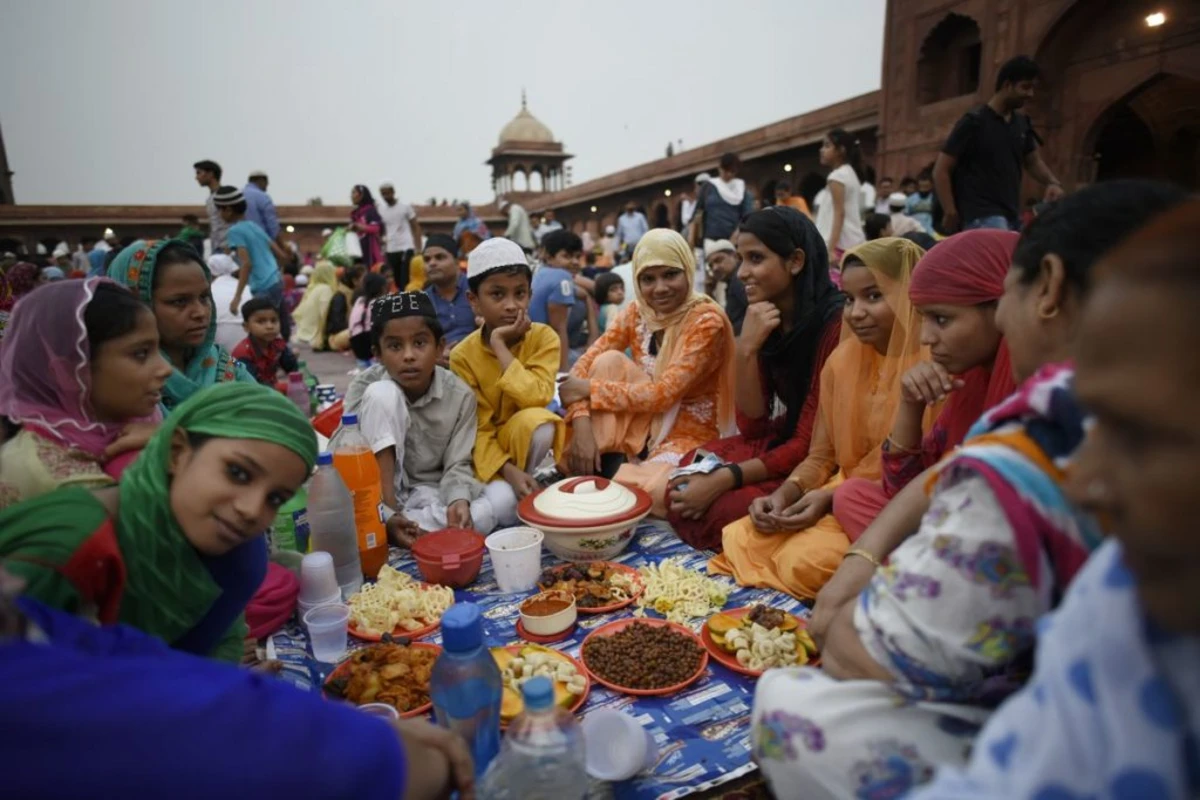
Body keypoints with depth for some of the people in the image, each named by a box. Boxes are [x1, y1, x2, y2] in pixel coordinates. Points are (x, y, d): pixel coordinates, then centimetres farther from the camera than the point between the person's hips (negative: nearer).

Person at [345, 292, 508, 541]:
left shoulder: (460, 394, -10)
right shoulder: (365, 386, -15)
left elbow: (457, 464, -9)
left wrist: (459, 501, -31)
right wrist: (388, 514, -32)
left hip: (431, 493, 2)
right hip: (378, 495, -2)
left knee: (504, 497, -26)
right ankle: (383, 520, -25)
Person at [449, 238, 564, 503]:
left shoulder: (544, 337, -13)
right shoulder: (463, 355, -13)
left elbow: (536, 398, -28)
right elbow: (476, 428, -15)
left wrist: (500, 345, -27)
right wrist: (507, 470, -29)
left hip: (526, 437, 1)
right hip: (488, 447, -1)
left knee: (537, 421, -34)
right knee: (500, 508, -29)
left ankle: (525, 490, -9)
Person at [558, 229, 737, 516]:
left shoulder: (707, 320, -18)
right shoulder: (636, 314, -2)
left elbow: (664, 394, -24)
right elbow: (584, 366, -7)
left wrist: (590, 389, -21)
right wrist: (582, 426, -24)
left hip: (689, 434, -5)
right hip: (645, 425, 5)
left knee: (650, 491, -36)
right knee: (609, 361, -19)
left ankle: (614, 480, -1)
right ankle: (607, 469, -13)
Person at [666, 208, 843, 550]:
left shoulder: (834, 323, -22)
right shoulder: (766, 322, 0)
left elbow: (811, 442, -19)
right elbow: (751, 427, -4)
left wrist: (724, 479, -23)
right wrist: (746, 350, -18)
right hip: (778, 442, 6)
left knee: (719, 512, -23)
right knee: (681, 492, -11)